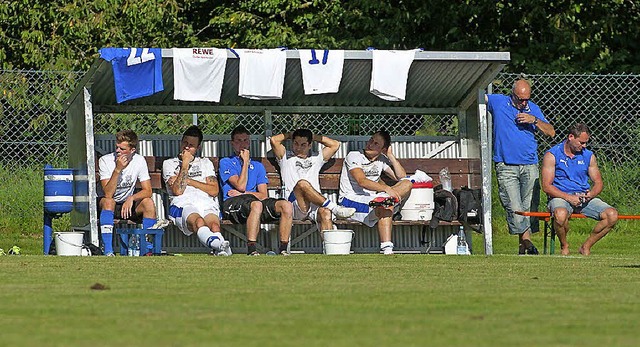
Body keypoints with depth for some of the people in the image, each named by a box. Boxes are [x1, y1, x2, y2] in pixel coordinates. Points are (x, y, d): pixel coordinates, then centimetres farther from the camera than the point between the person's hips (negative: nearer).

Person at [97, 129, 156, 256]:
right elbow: (108, 194, -27)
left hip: (128, 204, 2)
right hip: (106, 206, -2)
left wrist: (131, 198, -32)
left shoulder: (139, 161, -9)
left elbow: (147, 191, -13)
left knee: (148, 203, -25)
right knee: (108, 201, -36)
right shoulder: (105, 160, -18)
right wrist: (118, 169, -35)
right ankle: (108, 251, -41)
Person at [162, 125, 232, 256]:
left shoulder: (205, 163, 31)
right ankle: (219, 244, -71)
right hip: (183, 206, -3)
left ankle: (220, 249, -68)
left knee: (214, 224, -36)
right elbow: (178, 191, 4)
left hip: (208, 206, 3)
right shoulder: (169, 164, 23)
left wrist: (189, 181, 10)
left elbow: (214, 191, 14)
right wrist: (185, 164, 6)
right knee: (198, 221, -41)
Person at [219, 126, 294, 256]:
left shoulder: (258, 166, 26)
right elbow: (241, 186, -4)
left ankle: (283, 248, -24)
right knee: (256, 205, -40)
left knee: (286, 205, -22)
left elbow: (263, 195, 14)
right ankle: (251, 248, -43)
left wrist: (242, 193, -2)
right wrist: (245, 162, 5)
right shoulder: (226, 163, 12)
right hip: (233, 203, -5)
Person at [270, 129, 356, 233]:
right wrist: (290, 135, 27)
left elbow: (335, 145, 29)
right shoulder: (287, 158, 24)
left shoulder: (315, 159, 32)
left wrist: (314, 137, 30)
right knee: (302, 184, -37)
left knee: (325, 212, -35)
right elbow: (274, 140, 10)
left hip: (316, 205, 2)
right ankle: (335, 208, -37)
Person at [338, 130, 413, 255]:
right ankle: (387, 249, -46)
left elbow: (401, 177, 8)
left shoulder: (382, 160, 15)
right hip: (351, 200, -7)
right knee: (385, 208, -36)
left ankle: (384, 199, -37)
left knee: (407, 184, -10)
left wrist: (391, 156, 4)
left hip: (370, 200, 7)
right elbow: (362, 181, -22)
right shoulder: (354, 156, -5)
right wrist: (386, 188, -33)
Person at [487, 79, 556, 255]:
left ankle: (523, 245, 9)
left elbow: (551, 132, 9)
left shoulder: (533, 109, 12)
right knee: (514, 208, -14)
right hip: (506, 166, -3)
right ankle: (527, 241, -16)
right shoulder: (498, 102, 5)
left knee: (529, 207, 2)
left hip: (530, 166, 3)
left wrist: (534, 120, -5)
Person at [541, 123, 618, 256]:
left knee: (612, 215, -20)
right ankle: (564, 246, -9)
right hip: (560, 197, -4)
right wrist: (569, 197, -20)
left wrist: (591, 194, -10)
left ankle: (586, 246, -3)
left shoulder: (588, 156, 13)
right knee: (561, 215, -41)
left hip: (585, 198, 4)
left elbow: (598, 182, 15)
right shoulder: (552, 155, -2)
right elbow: (546, 186, -8)